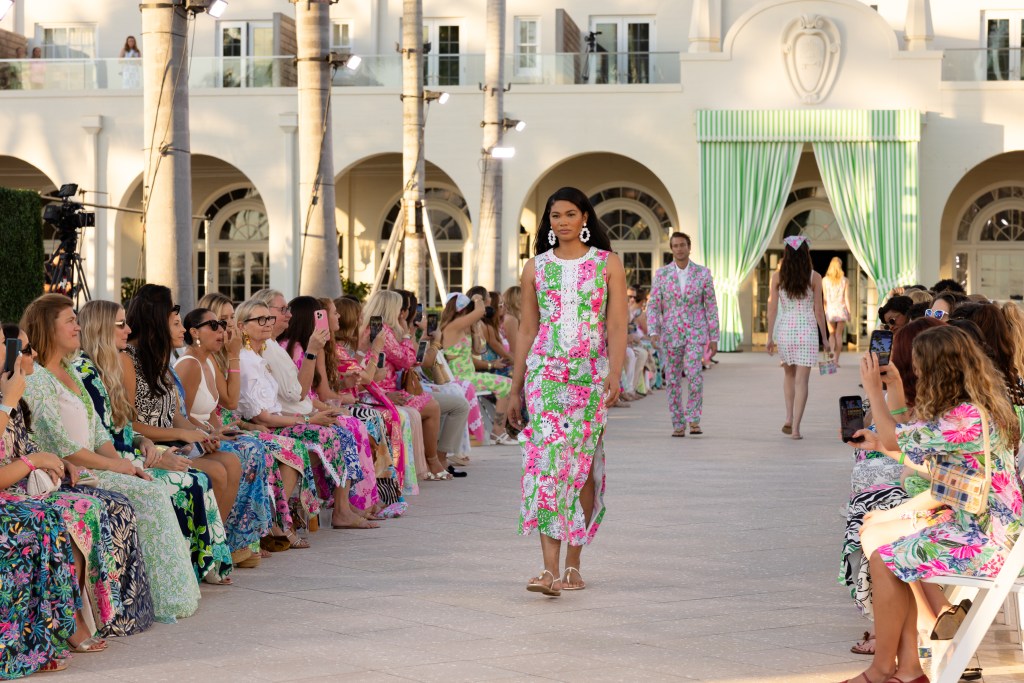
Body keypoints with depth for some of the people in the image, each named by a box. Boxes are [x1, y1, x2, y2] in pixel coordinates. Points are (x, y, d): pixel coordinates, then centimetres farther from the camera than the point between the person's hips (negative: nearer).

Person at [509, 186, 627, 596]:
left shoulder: (608, 265, 5)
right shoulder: (536, 268, 10)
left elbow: (617, 325, -1)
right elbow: (526, 331, 13)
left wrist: (615, 374, -15)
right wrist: (515, 389, 11)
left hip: (591, 376, 0)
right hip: (545, 373, 1)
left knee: (582, 468, 3)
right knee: (546, 459, -13)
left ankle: (573, 565, 16)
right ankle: (550, 570, -18)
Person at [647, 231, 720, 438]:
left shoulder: (703, 273, -1)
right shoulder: (661, 274, 0)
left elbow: (711, 306, 2)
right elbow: (653, 306, -2)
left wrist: (714, 338, -1)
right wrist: (653, 332, -17)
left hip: (695, 333, -1)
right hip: (671, 334, 1)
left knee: (695, 376, -19)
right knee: (673, 380, 3)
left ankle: (693, 419, -6)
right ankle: (678, 425, 13)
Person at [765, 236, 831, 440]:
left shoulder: (777, 276, 0)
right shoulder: (814, 277, -3)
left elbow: (772, 308, 0)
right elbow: (818, 310, -1)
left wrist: (770, 337, 5)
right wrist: (825, 338, 7)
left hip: (784, 330, 2)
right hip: (807, 331, -2)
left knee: (789, 374, 23)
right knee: (801, 380, 0)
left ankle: (789, 418, 12)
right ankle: (795, 427, -5)